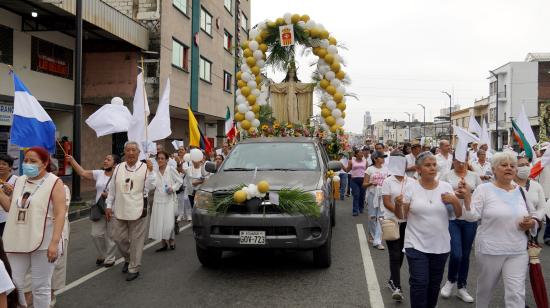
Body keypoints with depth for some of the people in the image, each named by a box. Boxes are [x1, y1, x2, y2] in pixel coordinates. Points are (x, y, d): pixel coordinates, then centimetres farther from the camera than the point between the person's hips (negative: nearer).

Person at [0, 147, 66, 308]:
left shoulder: (54, 183, -8)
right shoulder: (20, 181, 11)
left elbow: (60, 214, -13)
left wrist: (54, 242, -20)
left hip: (43, 243, -5)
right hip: (17, 241, 6)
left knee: (41, 286, 4)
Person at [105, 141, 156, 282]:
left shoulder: (145, 167, -6)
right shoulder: (118, 168, 5)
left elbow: (151, 187, -12)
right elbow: (112, 188, 11)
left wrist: (150, 171, -22)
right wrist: (109, 205, 10)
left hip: (137, 210, -4)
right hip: (119, 210, 4)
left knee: (136, 240, 4)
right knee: (118, 237, 11)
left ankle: (134, 268, 18)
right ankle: (128, 258, 38)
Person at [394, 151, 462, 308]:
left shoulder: (446, 187, -1)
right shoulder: (411, 188, -7)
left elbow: (459, 215, 3)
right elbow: (402, 216, -3)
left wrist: (455, 201, -16)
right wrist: (398, 204, -23)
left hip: (440, 245, 3)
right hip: (417, 245, -3)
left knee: (434, 283, 16)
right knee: (419, 283, -4)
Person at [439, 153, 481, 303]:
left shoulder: (474, 176, 8)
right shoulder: (446, 176, 0)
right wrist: (454, 194, -21)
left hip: (470, 219, 3)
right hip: (451, 219, -3)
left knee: (465, 255, 10)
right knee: (456, 254, -9)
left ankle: (461, 287, 26)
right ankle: (451, 280, 21)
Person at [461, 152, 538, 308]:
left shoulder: (521, 191, 7)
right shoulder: (483, 189, -7)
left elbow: (533, 216, 18)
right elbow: (472, 216, -12)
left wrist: (531, 223, -5)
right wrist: (467, 197, -28)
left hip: (518, 252, 3)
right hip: (489, 250, -3)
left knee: (516, 294, -1)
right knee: (485, 289, 15)